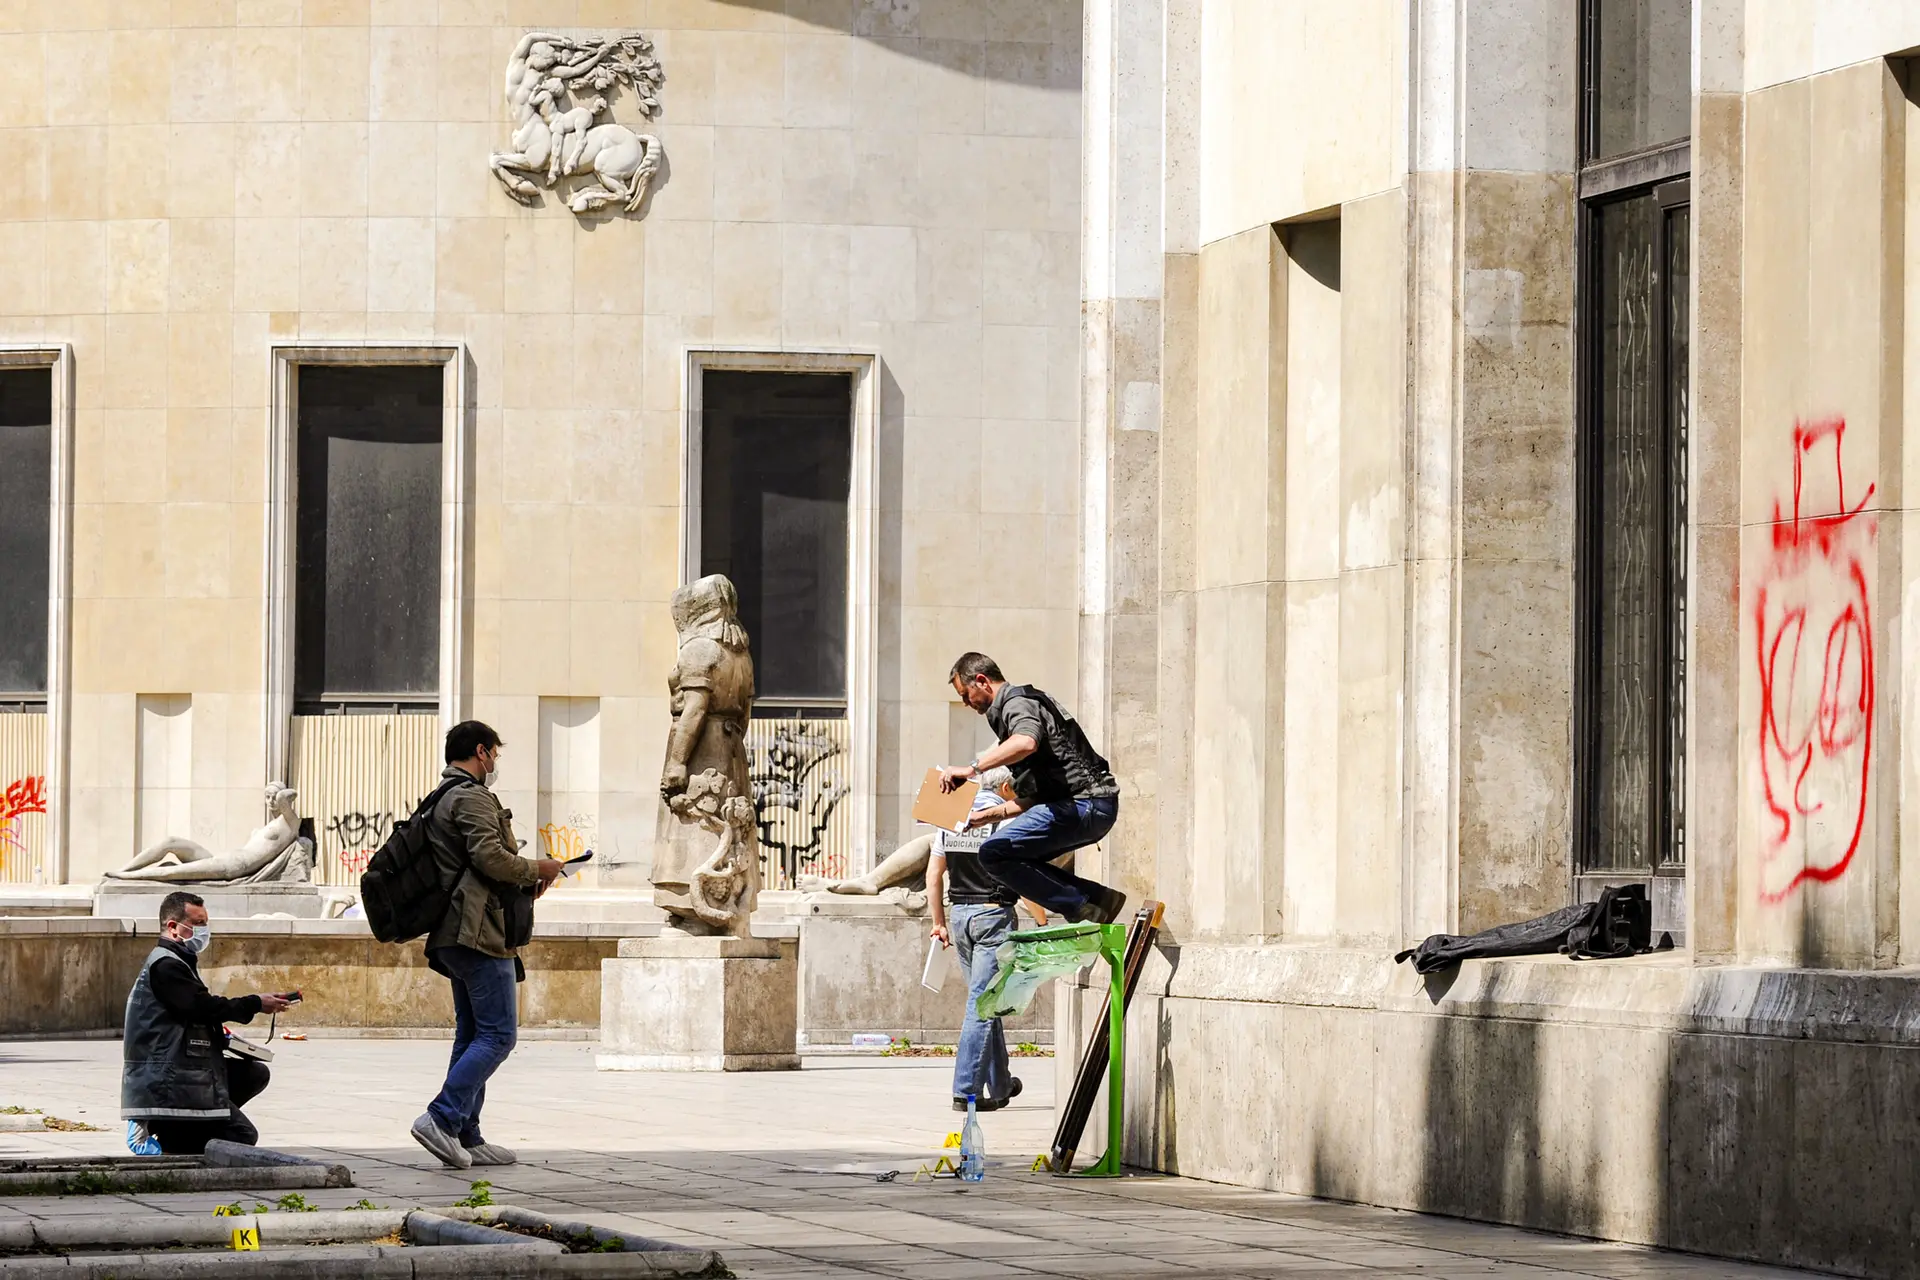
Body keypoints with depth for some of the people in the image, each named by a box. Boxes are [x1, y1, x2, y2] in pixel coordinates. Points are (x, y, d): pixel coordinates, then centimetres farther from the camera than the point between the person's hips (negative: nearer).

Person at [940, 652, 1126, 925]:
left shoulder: (1017, 703, -5)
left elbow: (1026, 743, -32)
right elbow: (1032, 798, 29)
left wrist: (972, 768, -32)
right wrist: (985, 816, 25)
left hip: (1083, 804, -10)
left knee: (994, 853, -14)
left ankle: (1081, 909, -17)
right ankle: (1097, 898, 8)